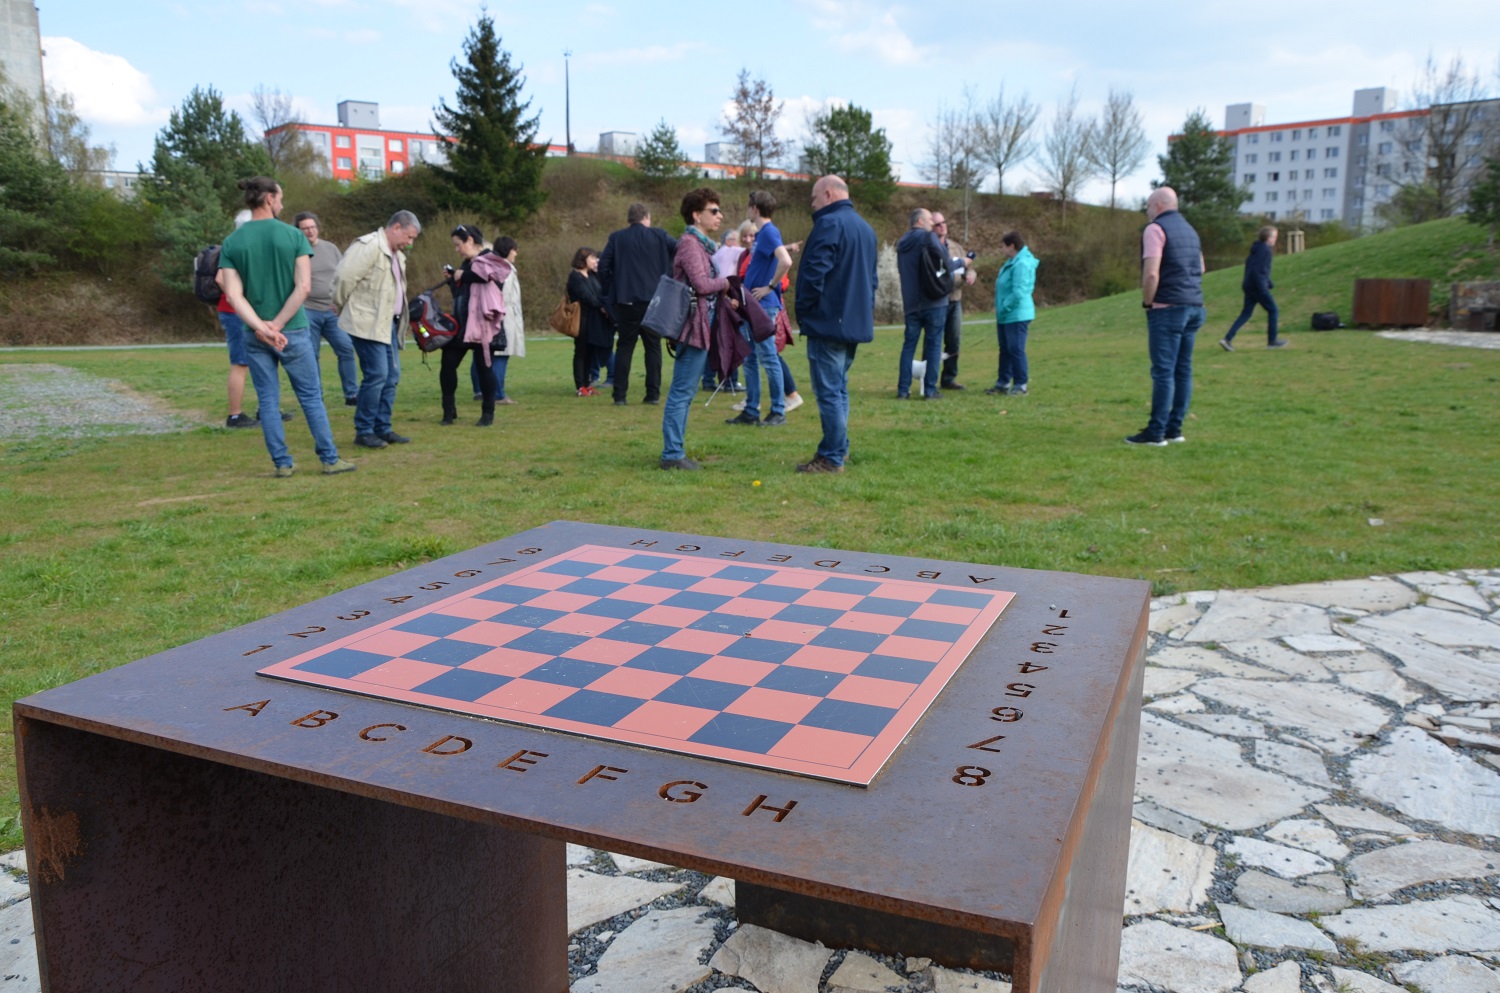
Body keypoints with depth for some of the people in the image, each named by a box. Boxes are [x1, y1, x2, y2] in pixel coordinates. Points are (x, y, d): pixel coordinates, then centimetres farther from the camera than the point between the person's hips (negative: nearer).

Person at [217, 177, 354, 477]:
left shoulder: (231, 243, 1)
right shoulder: (293, 235, -5)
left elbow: (234, 294, -8)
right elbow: (303, 286, -13)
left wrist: (261, 328, -14)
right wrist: (277, 325, -11)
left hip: (255, 335, 2)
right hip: (293, 330, -2)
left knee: (269, 401, 8)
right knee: (311, 397, 7)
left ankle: (282, 463, 10)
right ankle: (330, 460, 9)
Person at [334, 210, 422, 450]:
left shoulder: (397, 255, 18)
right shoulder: (369, 246, -13)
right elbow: (344, 277, -19)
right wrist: (340, 308, -7)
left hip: (388, 323, 10)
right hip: (368, 324, -9)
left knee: (392, 375, 9)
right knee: (376, 375, -10)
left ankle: (383, 428, 18)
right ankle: (363, 431, 0)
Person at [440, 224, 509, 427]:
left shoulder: (489, 259, -5)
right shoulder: (467, 264, 18)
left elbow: (486, 273, -30)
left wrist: (463, 275, -18)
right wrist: (453, 279, 9)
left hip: (482, 325, -8)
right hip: (461, 323, 8)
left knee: (484, 366, -1)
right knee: (448, 364, 2)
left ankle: (488, 413, 10)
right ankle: (449, 410, 13)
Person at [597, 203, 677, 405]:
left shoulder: (616, 238, 3)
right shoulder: (659, 236, 2)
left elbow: (603, 266, -2)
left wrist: (610, 291, 8)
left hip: (626, 300, 0)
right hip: (654, 299, 0)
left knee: (625, 346, 6)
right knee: (653, 346, 7)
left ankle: (620, 395, 0)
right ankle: (653, 394, 3)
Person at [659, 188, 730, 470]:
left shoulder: (701, 243, 19)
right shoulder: (690, 242, -12)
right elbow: (702, 284, -20)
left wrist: (724, 297, 1)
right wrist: (726, 282, -4)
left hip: (702, 327, 10)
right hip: (694, 327, -10)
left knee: (685, 393, 13)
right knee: (682, 392, -6)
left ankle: (675, 451, 21)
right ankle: (672, 454, -2)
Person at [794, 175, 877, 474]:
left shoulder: (829, 223, -12)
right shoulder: (865, 227, 17)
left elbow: (814, 273, -18)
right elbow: (871, 278, 22)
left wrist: (803, 311, -6)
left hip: (827, 322, -9)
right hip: (855, 323, 9)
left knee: (828, 391, -6)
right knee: (839, 388, 16)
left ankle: (832, 458, -3)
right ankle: (838, 449, 21)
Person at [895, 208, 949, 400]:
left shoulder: (902, 242, 14)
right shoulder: (928, 237, -7)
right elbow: (944, 261, -15)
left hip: (911, 303, 6)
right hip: (934, 301, -6)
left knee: (909, 344, 9)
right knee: (934, 345, 0)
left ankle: (903, 389, 5)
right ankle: (930, 389, -1)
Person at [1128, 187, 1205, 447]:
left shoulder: (1156, 229, -9)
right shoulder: (1189, 229, 18)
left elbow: (1151, 273, -18)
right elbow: (1200, 268, 27)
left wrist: (1147, 302, -6)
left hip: (1167, 308, -8)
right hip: (1194, 307, 8)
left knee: (1163, 371, -8)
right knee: (1183, 369, 8)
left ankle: (1156, 432, -6)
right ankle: (1175, 428, 12)